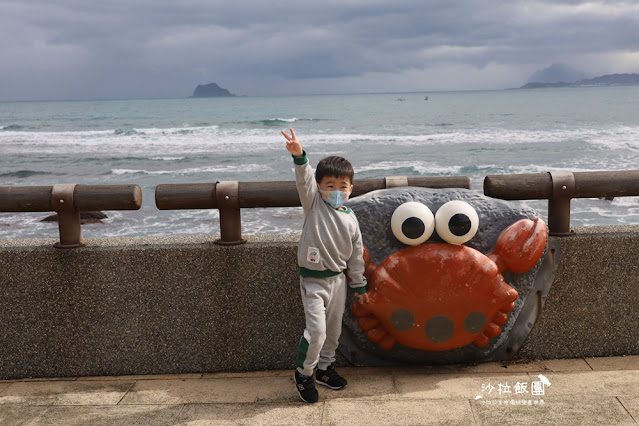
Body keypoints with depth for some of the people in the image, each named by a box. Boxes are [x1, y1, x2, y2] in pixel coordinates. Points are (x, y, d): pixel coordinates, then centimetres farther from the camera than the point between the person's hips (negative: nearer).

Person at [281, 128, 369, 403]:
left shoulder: (350, 219, 4)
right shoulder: (314, 204, -6)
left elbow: (356, 254, 11)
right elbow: (304, 181, -25)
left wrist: (359, 285, 14)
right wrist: (299, 156, -44)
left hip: (338, 279, 5)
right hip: (313, 280, -5)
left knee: (334, 329, 16)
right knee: (316, 331, -10)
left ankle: (324, 368, 36)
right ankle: (303, 373, 11)